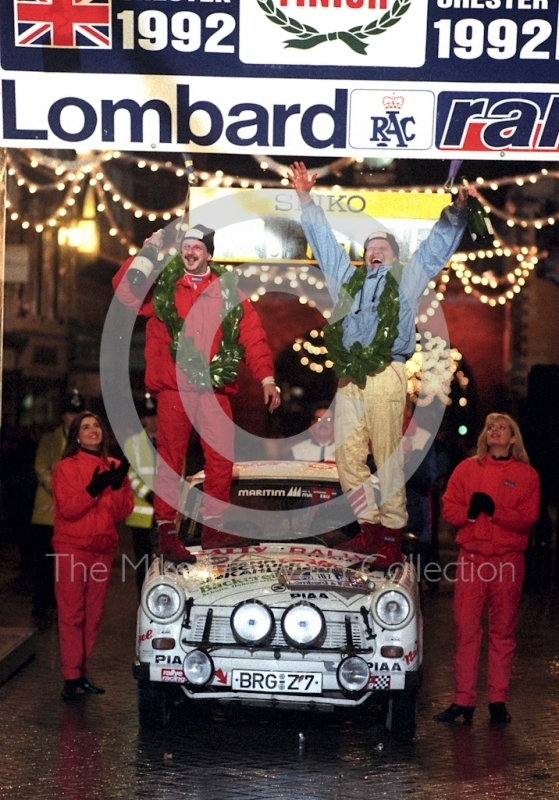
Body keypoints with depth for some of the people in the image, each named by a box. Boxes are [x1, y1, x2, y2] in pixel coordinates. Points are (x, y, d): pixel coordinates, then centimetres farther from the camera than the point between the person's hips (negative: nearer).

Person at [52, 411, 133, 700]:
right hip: (72, 548, -4)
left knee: (93, 614, 6)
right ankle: (71, 677, -4)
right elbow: (67, 509, -10)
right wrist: (93, 489, -21)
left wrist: (118, 486, -10)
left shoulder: (115, 467, 11)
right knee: (71, 614, -5)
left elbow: (121, 513, 6)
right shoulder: (65, 467, -1)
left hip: (102, 548, 4)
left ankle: (81, 672, 14)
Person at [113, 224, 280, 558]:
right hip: (173, 388, -2)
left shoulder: (228, 291, 11)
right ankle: (167, 530, 6)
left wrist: (266, 377, -2)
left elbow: (252, 335, 6)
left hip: (215, 389, 2)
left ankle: (214, 525, 17)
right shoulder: (162, 287, 9)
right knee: (171, 459, 0)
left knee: (222, 458, 3)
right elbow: (125, 290, -5)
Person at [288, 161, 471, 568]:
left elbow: (439, 243, 9)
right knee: (348, 458, 4)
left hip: (385, 377, -5)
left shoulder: (406, 278, 13)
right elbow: (323, 240, 28)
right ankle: (369, 527, 13)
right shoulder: (349, 277, 23)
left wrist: (457, 210, -4)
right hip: (349, 379, 5)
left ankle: (392, 535, -1)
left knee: (388, 459, -5)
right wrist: (306, 198, 29)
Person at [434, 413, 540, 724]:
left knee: (503, 631, 4)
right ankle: (464, 700, 4)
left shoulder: (526, 474, 5)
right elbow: (449, 508, 5)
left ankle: (498, 700, 12)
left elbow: (528, 518, -5)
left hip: (508, 560, -1)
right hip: (472, 558, 1)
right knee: (466, 629, -1)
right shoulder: (467, 468, 10)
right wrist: (469, 512, -15)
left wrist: (494, 510, -19)